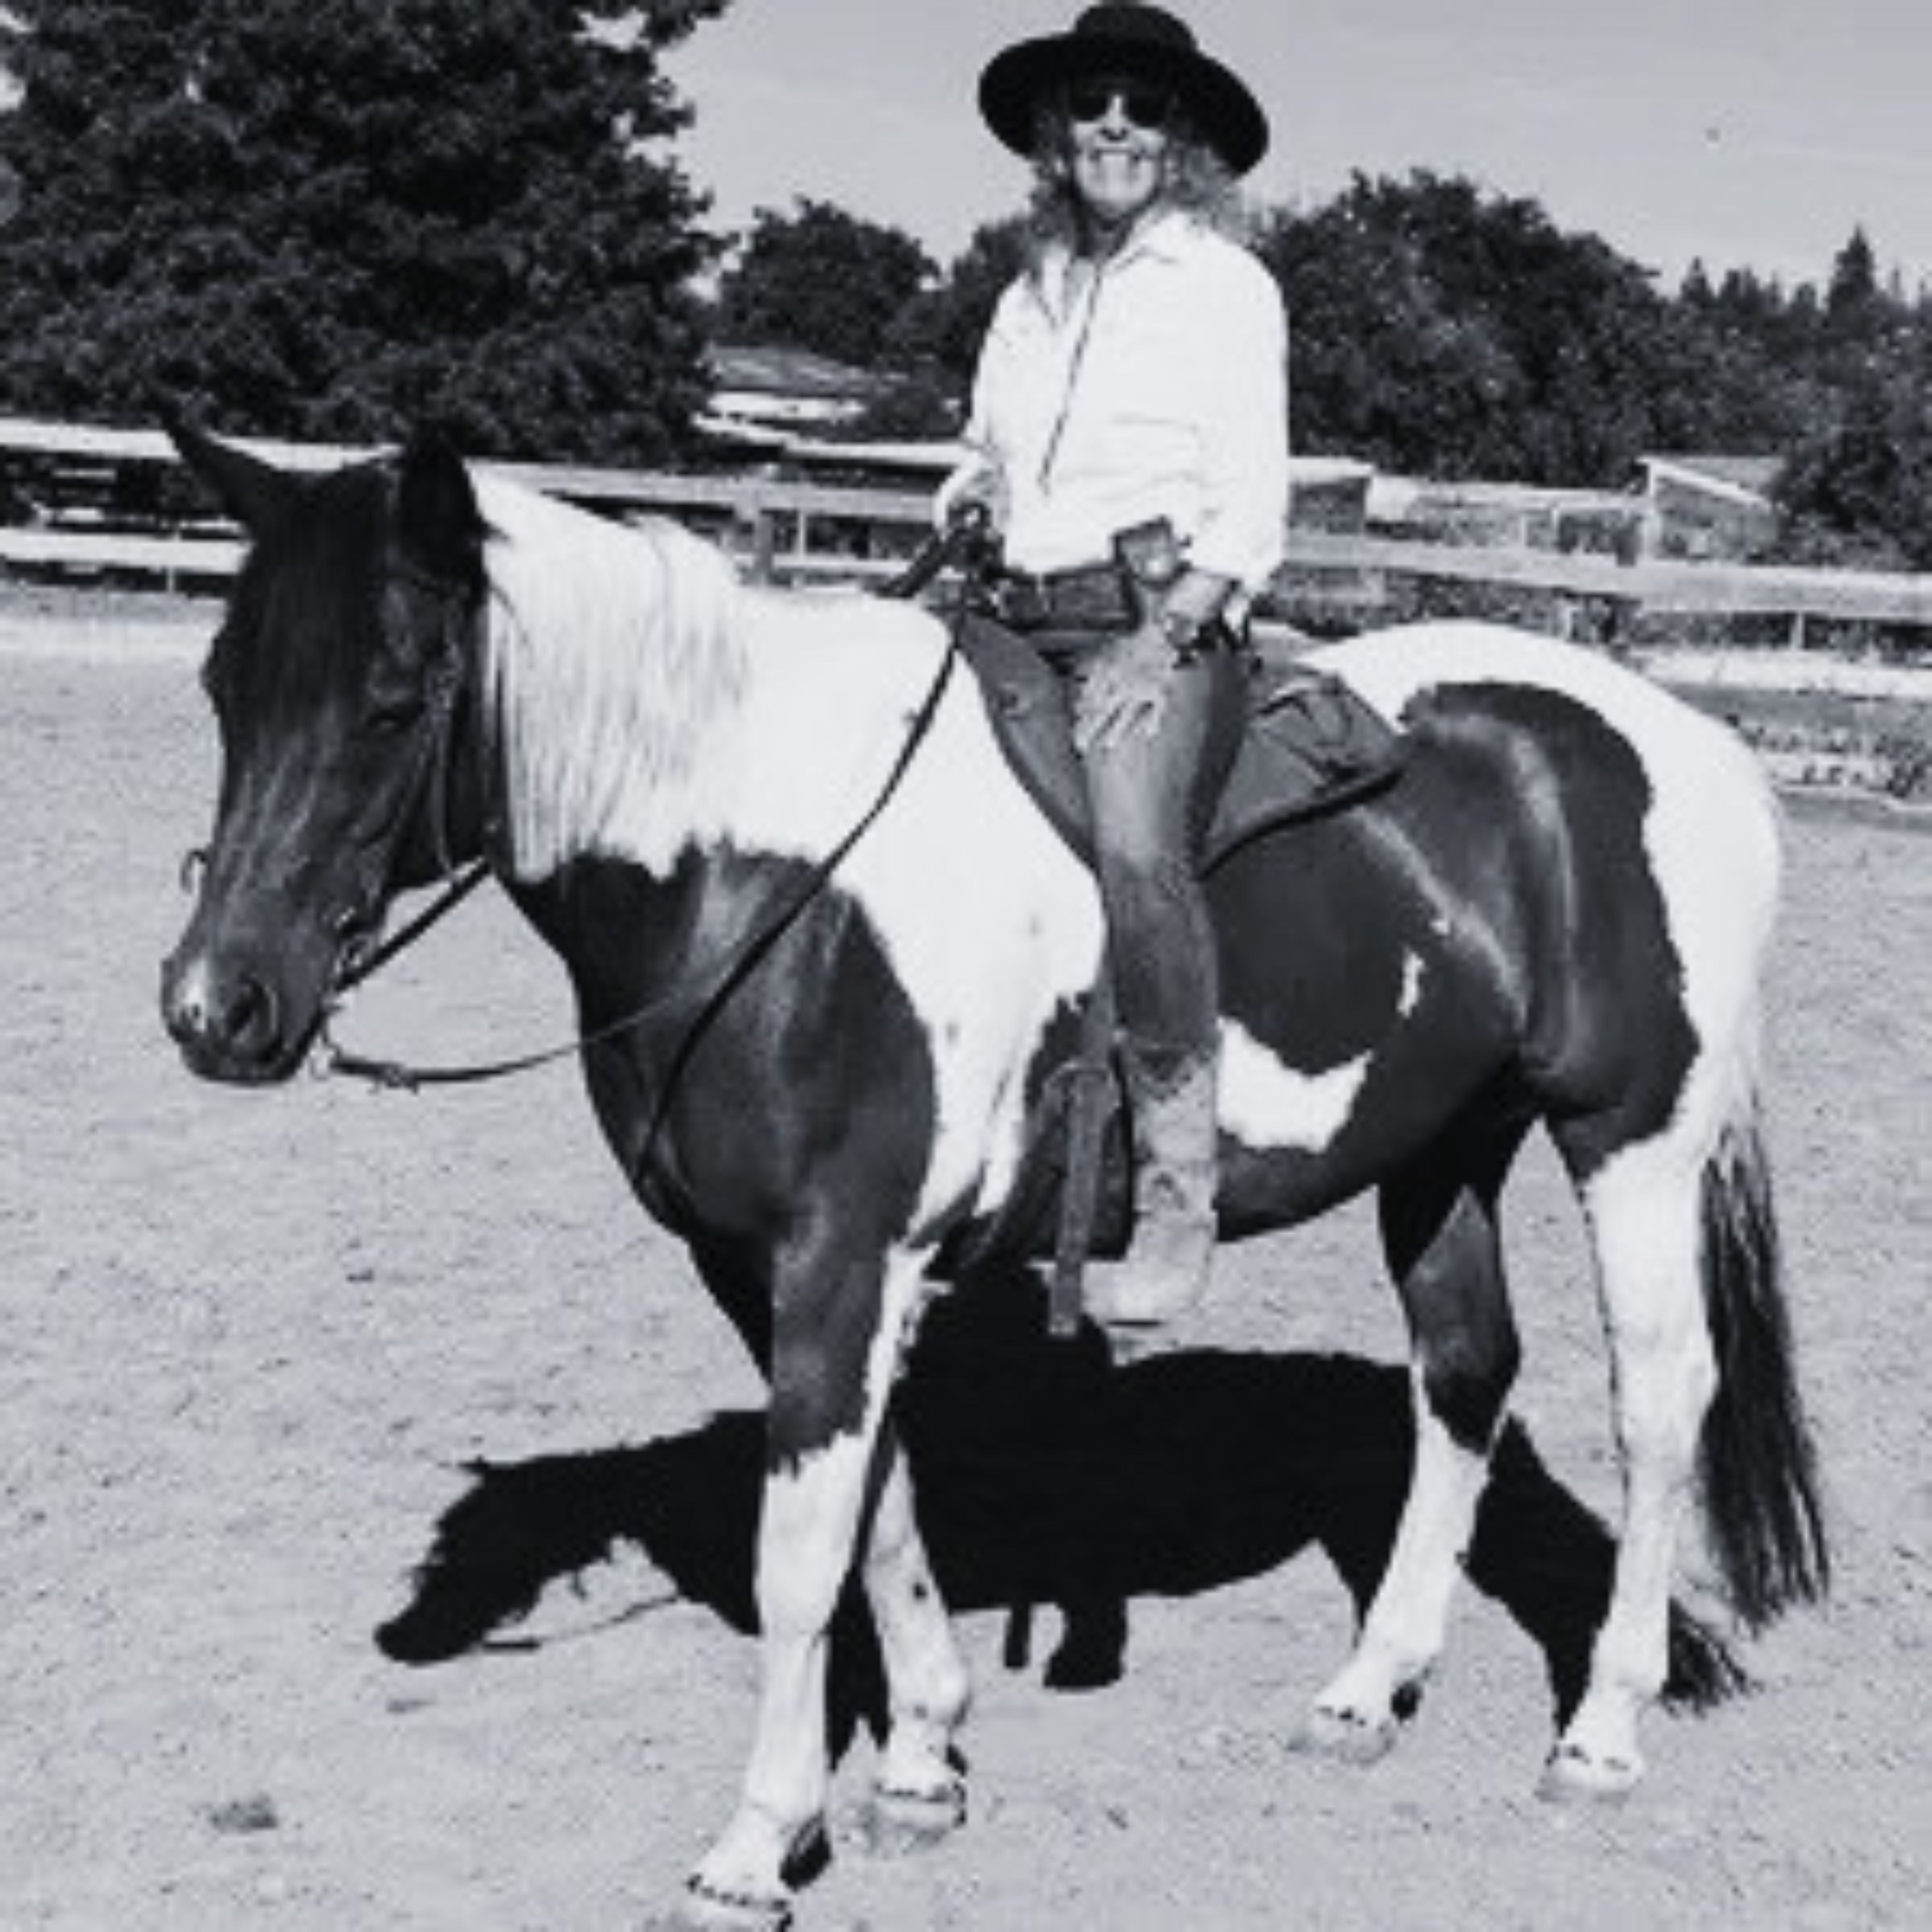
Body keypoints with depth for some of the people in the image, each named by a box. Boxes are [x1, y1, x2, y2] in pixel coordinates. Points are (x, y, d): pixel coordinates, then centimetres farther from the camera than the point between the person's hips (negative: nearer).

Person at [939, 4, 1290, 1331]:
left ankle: (1180, 1194, -28)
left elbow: (1253, 509, -4)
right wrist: (965, 496, 6)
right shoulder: (1030, 298, 20)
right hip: (1023, 623, 7)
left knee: (1133, 842, -33)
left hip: (1161, 616, -7)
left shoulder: (1226, 284, 4)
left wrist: (1163, 642, -17)